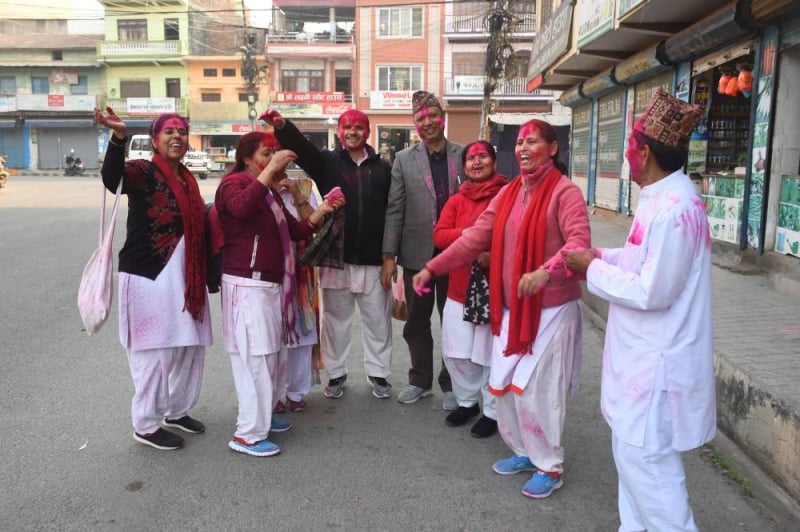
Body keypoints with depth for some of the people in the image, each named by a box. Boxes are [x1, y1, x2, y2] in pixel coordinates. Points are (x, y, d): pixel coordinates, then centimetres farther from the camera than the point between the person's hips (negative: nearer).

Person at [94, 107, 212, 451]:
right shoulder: (143, 171, -9)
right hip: (150, 276, -8)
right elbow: (111, 178, -32)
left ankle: (177, 411, 33)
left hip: (185, 276, 8)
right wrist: (119, 137, -49)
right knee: (155, 351, -2)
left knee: (189, 346, 15)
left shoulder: (187, 180, 13)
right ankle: (146, 425, 15)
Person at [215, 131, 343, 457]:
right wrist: (270, 169, -31)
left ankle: (262, 417, 27)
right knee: (254, 357, -8)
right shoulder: (234, 183, -7)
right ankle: (247, 434, 0)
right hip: (246, 285, -9)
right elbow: (242, 207, -32)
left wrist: (320, 212, 0)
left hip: (271, 284, 9)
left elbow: (294, 232, 16)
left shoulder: (269, 191, 19)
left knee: (269, 354, 14)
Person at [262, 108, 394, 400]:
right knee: (336, 319, 11)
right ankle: (336, 374, 26)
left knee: (378, 320, 10)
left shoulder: (382, 168, 7)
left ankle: (378, 373, 27)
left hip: (373, 260, 1)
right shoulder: (327, 162, 4)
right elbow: (301, 146, -16)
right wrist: (281, 126, -38)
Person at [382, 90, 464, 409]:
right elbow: (394, 210, -1)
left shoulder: (465, 155, 1)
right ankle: (420, 380, 30)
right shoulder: (404, 159, 2)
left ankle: (450, 383, 26)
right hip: (417, 254, 1)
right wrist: (389, 255, -5)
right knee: (417, 323, 12)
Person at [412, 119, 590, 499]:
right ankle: (524, 452, 33)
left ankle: (550, 467, 19)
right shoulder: (508, 192, 9)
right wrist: (432, 268, 2)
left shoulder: (565, 191, -11)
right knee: (504, 385, 13)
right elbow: (476, 236, 7)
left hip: (550, 309, -7)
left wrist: (546, 271, -43)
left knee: (536, 389, -1)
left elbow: (579, 242, -25)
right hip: (511, 307, 7)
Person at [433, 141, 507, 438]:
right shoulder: (456, 201, 8)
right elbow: (439, 236, -1)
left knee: (491, 354, 6)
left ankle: (492, 411, 24)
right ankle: (466, 401, 34)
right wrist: (467, 234, -16)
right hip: (460, 287, 5)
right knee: (457, 353, 13)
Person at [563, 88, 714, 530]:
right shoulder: (666, 196, 7)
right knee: (633, 452, 21)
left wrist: (593, 269, -14)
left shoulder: (673, 208, -26)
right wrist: (601, 256, 5)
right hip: (646, 354, 11)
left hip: (657, 361, -11)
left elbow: (652, 292, -25)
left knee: (645, 459, 2)